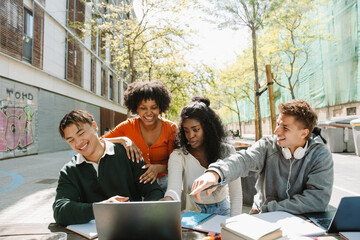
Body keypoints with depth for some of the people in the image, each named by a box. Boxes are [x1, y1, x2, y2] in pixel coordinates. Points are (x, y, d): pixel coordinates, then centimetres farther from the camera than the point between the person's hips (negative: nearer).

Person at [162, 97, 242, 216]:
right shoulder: (178, 156, -13)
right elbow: (173, 189, -26)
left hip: (220, 211, 0)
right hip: (191, 212, 1)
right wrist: (168, 200, -48)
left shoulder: (227, 152, -9)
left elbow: (236, 195, -6)